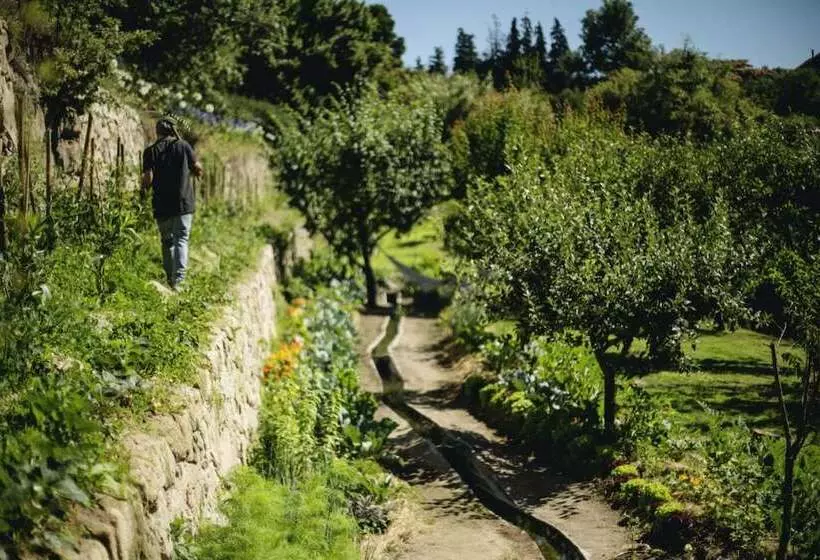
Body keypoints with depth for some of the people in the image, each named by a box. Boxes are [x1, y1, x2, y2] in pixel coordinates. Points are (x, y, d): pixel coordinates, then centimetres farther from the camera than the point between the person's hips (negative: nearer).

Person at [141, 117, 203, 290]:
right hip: (184, 203, 0)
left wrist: (144, 187, 13)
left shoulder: (151, 151, -2)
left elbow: (148, 179, -9)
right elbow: (198, 170, 4)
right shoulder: (183, 146, 1)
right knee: (181, 240, -3)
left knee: (167, 241, 15)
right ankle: (178, 279, -20)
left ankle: (170, 279, 22)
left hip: (162, 205, 1)